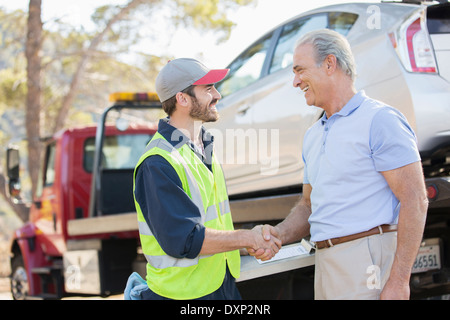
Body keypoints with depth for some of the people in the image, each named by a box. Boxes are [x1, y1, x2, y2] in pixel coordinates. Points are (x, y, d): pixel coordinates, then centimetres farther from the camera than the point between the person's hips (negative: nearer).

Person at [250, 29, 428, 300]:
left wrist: (398, 282, -20)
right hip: (325, 264, 8)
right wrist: (279, 234, 4)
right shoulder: (313, 135, 19)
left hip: (368, 265, -8)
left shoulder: (380, 120, -8)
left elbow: (415, 202, -14)